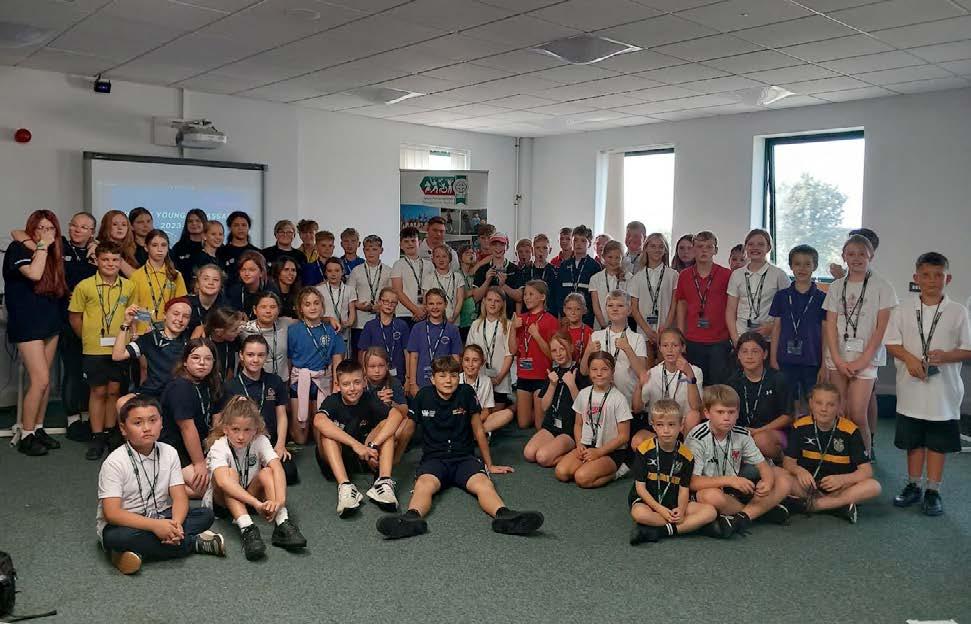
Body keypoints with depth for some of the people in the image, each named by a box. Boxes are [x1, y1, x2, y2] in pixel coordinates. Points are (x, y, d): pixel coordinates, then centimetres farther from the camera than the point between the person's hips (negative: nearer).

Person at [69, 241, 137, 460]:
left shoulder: (128, 286, 1)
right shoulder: (85, 286, -6)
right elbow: (74, 317, 1)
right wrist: (88, 338, 2)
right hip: (94, 350, -2)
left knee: (114, 390, 9)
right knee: (98, 391, 4)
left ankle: (110, 434, 22)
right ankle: (97, 438, 13)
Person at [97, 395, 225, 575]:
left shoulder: (169, 453, -1)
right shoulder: (114, 463, -15)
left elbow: (179, 497, -7)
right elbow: (112, 513, -23)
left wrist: (175, 523, -29)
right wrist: (155, 525, -33)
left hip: (160, 519, 4)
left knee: (206, 515, -14)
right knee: (116, 538, -38)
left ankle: (140, 551, -24)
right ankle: (195, 542, -22)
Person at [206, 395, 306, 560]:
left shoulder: (260, 441, -15)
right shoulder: (219, 447, -24)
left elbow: (277, 468, -31)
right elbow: (223, 481, -42)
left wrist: (279, 500, -49)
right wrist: (257, 504, -53)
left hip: (251, 494, 3)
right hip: (223, 499, -2)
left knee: (266, 472, -25)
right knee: (230, 473, -32)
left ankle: (282, 525, -37)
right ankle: (247, 529, -46)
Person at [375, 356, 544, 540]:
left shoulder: (466, 392, 4)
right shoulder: (424, 396, 4)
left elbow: (478, 431, 12)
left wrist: (489, 465, 18)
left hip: (464, 458, 1)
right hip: (434, 458, 0)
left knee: (484, 484, -33)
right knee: (424, 485, -36)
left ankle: (504, 515, -59)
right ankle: (412, 518, -64)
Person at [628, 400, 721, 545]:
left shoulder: (686, 455, 0)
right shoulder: (644, 450, -9)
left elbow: (684, 488, -1)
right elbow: (640, 487, -9)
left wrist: (681, 510, -22)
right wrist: (660, 509, -20)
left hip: (674, 503, 4)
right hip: (647, 500, -3)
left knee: (710, 511, -18)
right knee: (639, 514, -38)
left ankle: (658, 531, -25)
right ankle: (691, 524, -21)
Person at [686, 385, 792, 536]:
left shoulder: (742, 434, -1)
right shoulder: (696, 439, -19)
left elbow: (762, 465, 3)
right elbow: (692, 482, -24)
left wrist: (767, 481, -21)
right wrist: (730, 480, -30)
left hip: (735, 490, 6)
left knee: (783, 481, -6)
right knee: (711, 496, -40)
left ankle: (742, 516, -20)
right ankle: (763, 509, -14)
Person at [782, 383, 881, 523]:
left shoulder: (850, 430, -9)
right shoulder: (800, 426, -6)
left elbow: (866, 470, -11)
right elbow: (788, 461, -4)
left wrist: (843, 479, -30)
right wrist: (798, 470, -28)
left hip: (838, 488, 0)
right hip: (808, 484, 0)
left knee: (874, 487, -27)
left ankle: (811, 504, -27)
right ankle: (839, 505, -24)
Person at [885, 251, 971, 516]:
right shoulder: (904, 310, 2)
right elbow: (892, 343, 3)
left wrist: (946, 356, -19)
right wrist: (909, 358, -14)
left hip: (943, 388, -1)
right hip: (912, 387, 1)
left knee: (938, 442, 6)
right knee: (914, 440, 12)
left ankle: (933, 491, 18)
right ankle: (913, 486, 26)